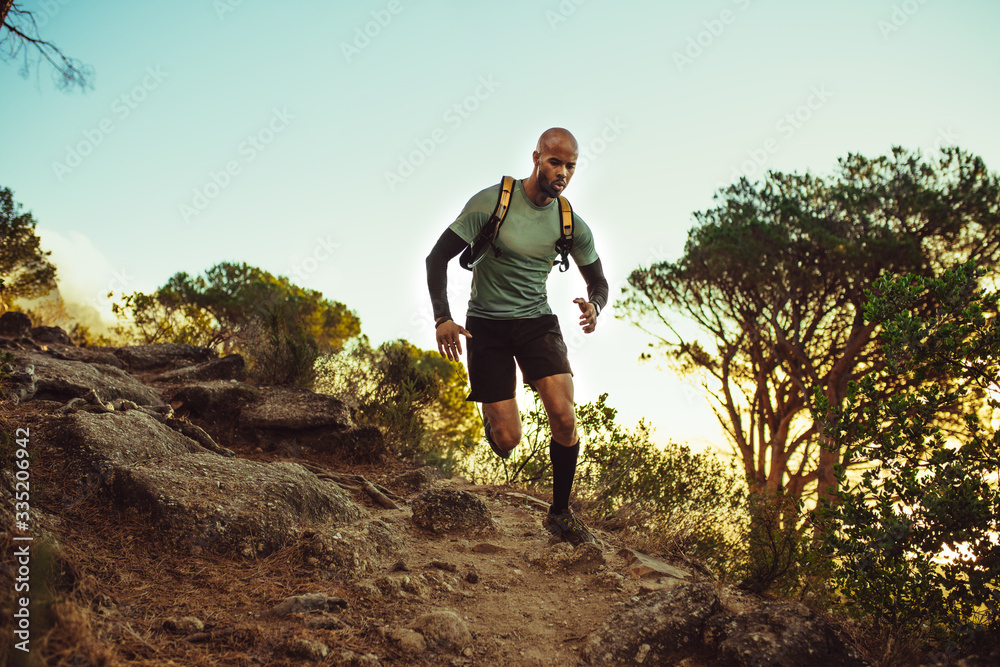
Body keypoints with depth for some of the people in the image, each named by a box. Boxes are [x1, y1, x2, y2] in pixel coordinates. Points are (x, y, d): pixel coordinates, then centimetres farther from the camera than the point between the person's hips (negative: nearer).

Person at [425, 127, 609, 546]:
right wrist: (442, 317, -22)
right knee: (508, 440, -8)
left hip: (537, 321, 3)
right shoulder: (491, 202, -13)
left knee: (563, 416, -18)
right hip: (487, 324, -3)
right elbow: (438, 257, -9)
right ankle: (493, 416, 33)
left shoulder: (572, 224, -2)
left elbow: (598, 280, 11)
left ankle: (560, 513, 3)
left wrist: (594, 306, -14)